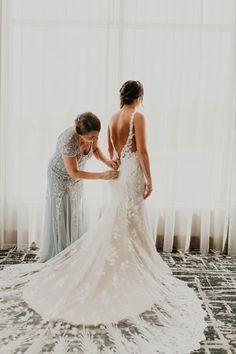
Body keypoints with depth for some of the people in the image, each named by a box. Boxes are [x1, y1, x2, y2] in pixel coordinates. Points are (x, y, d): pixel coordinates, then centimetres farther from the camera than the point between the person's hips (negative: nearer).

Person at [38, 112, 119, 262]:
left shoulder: (91, 133, -22)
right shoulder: (68, 142, -39)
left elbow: (95, 149, 0)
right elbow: (74, 172, -29)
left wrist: (106, 161, -20)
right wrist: (102, 176, -31)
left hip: (76, 178, 6)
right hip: (61, 177, -6)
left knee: (76, 216, 13)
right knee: (62, 217, 3)